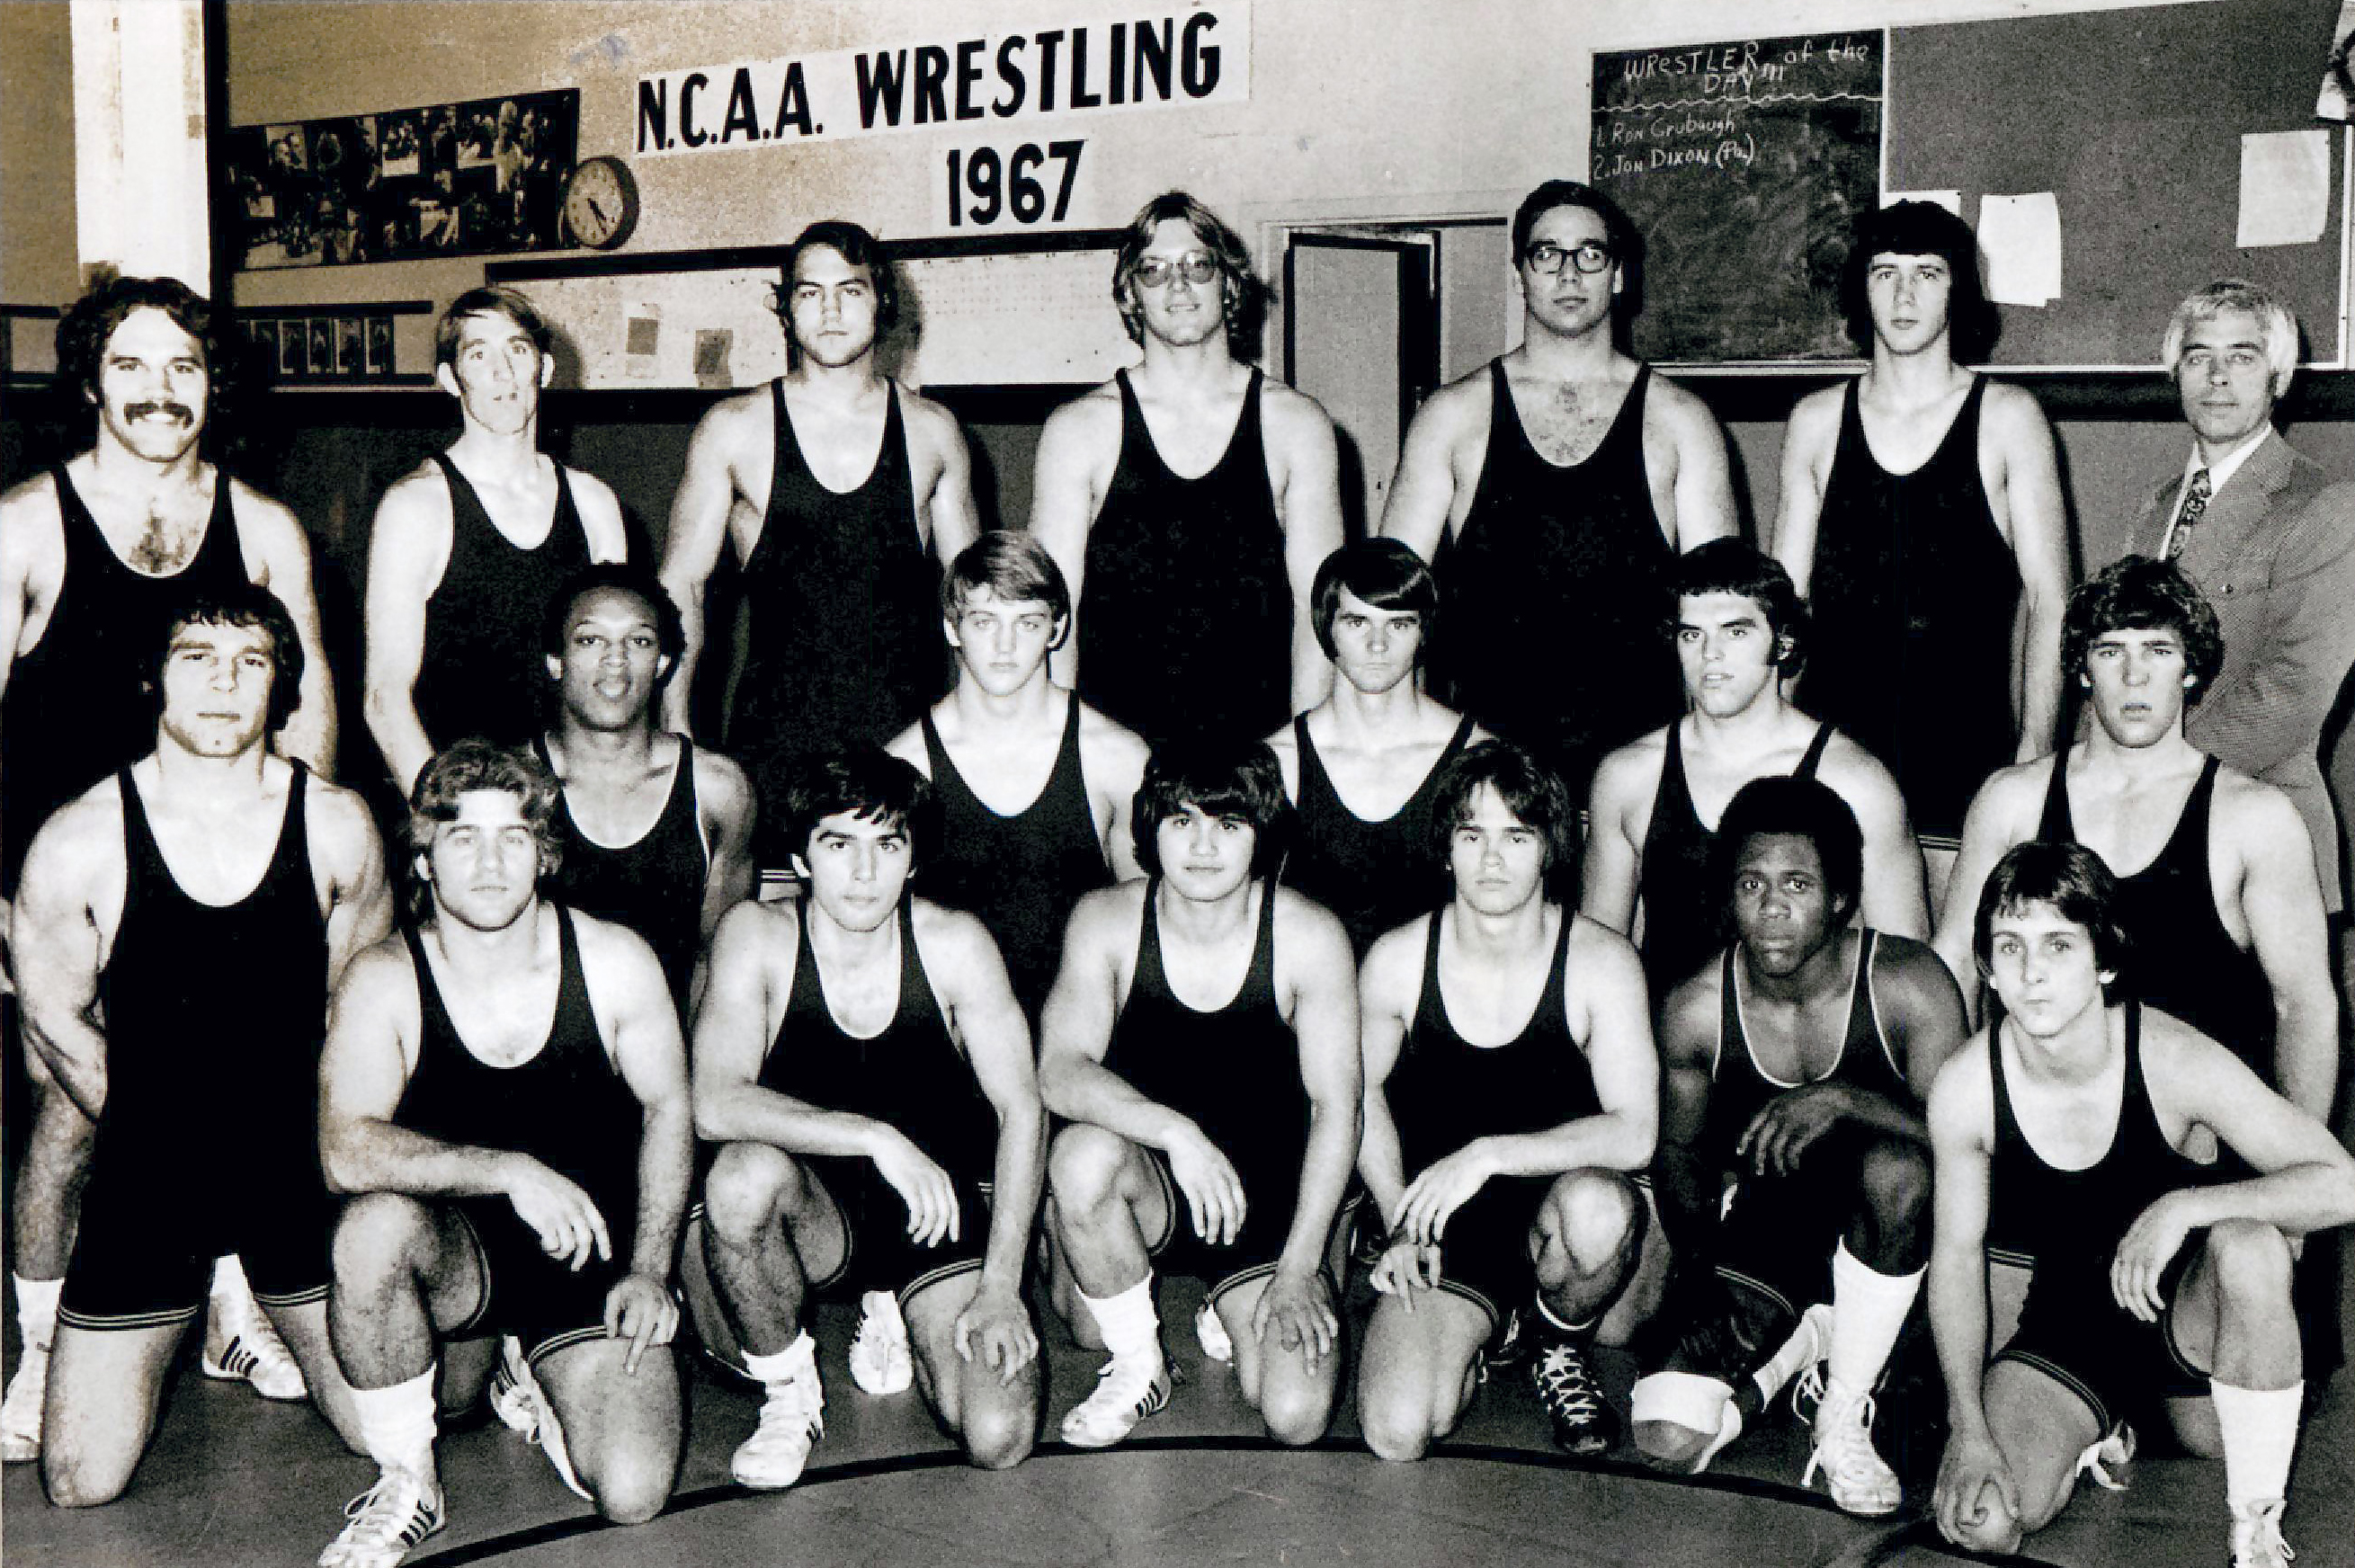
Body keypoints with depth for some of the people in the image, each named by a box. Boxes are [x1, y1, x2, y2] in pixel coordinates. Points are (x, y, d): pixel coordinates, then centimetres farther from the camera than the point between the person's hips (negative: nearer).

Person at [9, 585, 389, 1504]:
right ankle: (197, 1311, 30)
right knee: (82, 1482, 2)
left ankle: (267, 1316, 33)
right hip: (148, 1176, -1)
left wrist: (286, 1128, 9)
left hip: (301, 1163, 1)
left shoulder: (338, 827, -8)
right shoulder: (79, 842, -12)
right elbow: (55, 1022, 2)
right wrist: (165, 1130, 9)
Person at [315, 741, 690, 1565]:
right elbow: (348, 1150, -24)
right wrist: (511, 1171, -33)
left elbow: (668, 1108, 4)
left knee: (633, 1493, -17)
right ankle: (406, 1484, -11)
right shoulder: (383, 980, -12)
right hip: (459, 1249, -1)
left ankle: (540, 1380, 21)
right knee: (375, 1225, -37)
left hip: (590, 1258, 1)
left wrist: (648, 1272, -2)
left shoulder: (614, 961, -8)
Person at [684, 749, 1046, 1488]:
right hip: (816, 1213, -1)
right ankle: (789, 1394, -8)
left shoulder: (954, 942, -11)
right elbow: (717, 1106, -26)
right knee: (745, 1172, -36)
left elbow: (1022, 1112, -8)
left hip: (944, 1216, 1)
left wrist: (1000, 1288, -15)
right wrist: (876, 1138, -35)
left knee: (998, 1439, -19)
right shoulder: (758, 936, -13)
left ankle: (894, 1315, 16)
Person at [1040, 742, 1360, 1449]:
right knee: (1082, 1153, -35)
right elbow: (1059, 1073, -21)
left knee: (1297, 1414, -20)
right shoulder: (1106, 920, -10)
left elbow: (1336, 1108, -9)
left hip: (1266, 1201, 0)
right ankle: (1138, 1364, -8)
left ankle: (1229, 1316, 18)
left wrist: (1296, 1272, -13)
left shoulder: (1309, 938, -12)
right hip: (1146, 1183, 0)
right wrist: (1175, 1131, -37)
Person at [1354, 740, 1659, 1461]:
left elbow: (1634, 1135, -20)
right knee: (1397, 1433, -23)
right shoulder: (1396, 962, -7)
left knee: (1597, 1208, -40)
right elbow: (1363, 1093, 11)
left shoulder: (1600, 963, -12)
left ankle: (1561, 1348, -1)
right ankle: (1478, 1333, 16)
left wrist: (1488, 1154, -28)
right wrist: (1401, 1228, 2)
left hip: (1556, 1205, -1)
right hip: (1445, 1239, 1)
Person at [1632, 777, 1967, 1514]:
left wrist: (1843, 1099, -39)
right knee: (1666, 1439, -18)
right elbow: (1680, 1151, 4)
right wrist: (1700, 1281, -11)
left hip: (1879, 1234, -1)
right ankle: (1805, 1337, 15)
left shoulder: (1908, 983, -17)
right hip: (1764, 1226, 2)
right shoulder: (1694, 1011, -11)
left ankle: (1844, 1419, -17)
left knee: (1897, 1168, -39)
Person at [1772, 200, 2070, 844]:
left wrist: (2033, 767, -8)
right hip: (1831, 755, 2)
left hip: (1968, 755, -1)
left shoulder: (2007, 417, 3)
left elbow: (2047, 603, 1)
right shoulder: (1816, 421, 10)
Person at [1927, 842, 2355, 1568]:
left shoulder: (2176, 1062, -24)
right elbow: (1957, 1253, -6)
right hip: (2068, 1328, 2)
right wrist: (1969, 1428, -12)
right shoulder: (1963, 1090, -17)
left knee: (2249, 1243, -37)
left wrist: (2183, 1206, -38)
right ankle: (2094, 1435, 16)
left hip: (2191, 1318, -1)